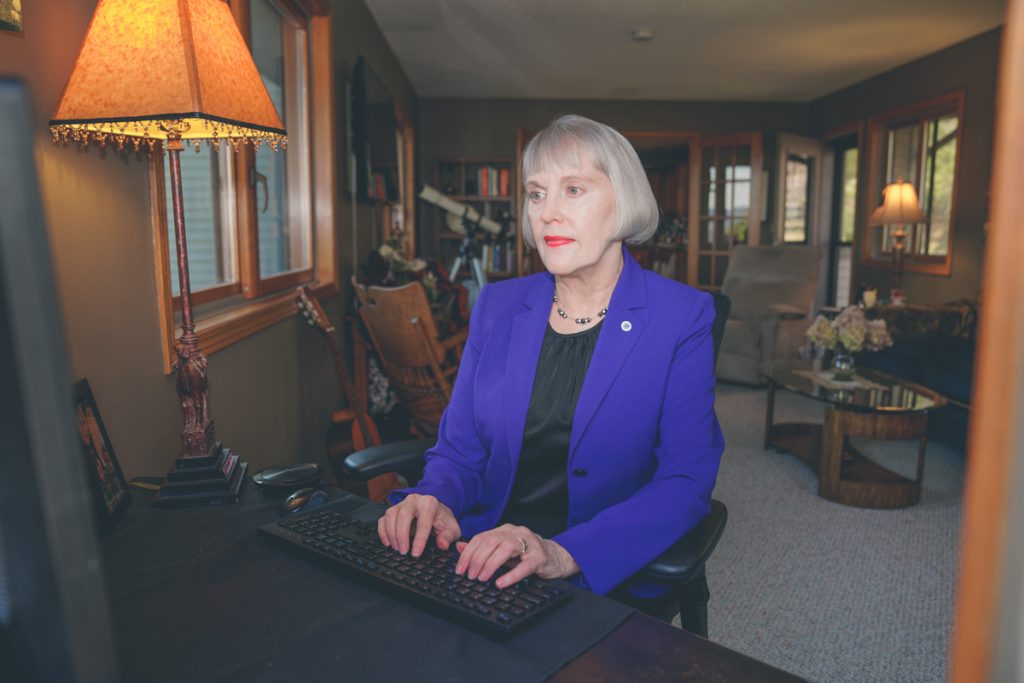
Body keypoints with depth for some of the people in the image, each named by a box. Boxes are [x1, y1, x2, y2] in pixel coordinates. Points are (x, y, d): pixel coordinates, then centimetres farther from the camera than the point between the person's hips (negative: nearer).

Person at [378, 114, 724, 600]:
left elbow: (686, 482, -12)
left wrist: (564, 554, -25)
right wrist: (434, 501, -14)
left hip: (607, 578, -2)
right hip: (481, 562, 3)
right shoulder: (496, 306, 6)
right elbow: (458, 450, 9)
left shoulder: (681, 318, -5)